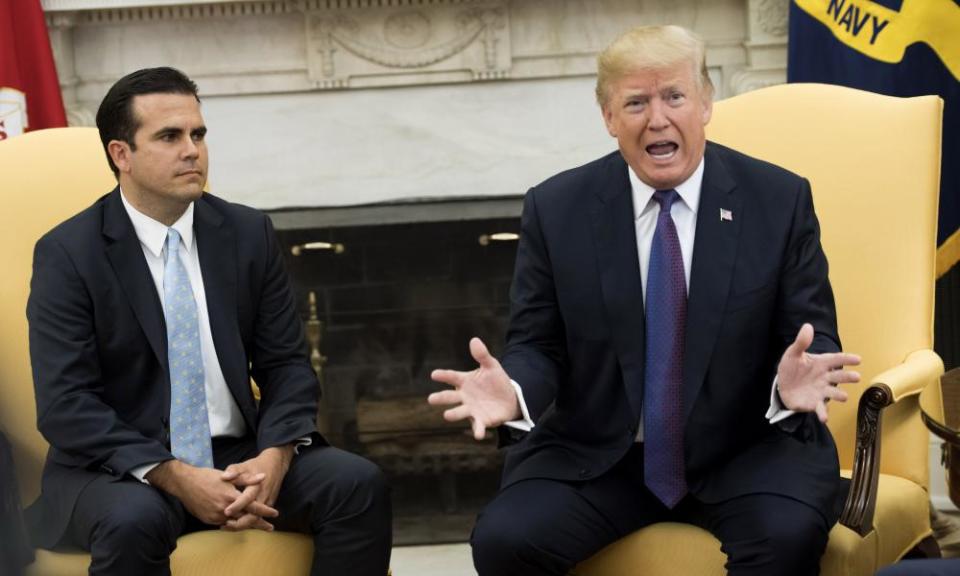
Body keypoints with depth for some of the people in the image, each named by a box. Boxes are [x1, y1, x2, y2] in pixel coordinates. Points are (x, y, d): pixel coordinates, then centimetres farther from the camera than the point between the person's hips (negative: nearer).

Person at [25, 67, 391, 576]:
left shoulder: (248, 233, 5)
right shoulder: (67, 252, -6)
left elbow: (286, 362, 5)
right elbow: (64, 404, -13)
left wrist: (275, 455, -15)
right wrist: (174, 476, -23)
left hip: (240, 456, 4)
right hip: (119, 467, -3)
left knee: (359, 485, -20)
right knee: (135, 520, -36)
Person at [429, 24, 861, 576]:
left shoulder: (781, 200, -2)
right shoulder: (556, 209, -1)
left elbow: (812, 335, 0)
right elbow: (539, 344, 2)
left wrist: (795, 380, -25)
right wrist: (514, 391, -22)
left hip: (746, 449, 0)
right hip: (596, 454, 1)